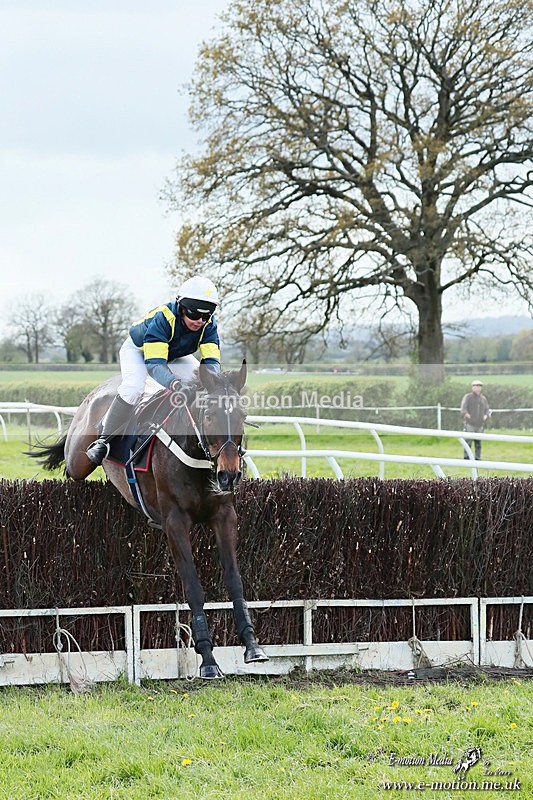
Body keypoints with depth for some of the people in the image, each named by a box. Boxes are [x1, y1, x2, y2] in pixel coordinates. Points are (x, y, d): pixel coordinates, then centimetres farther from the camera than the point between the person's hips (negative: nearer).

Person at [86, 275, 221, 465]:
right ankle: (104, 439, -19)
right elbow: (154, 364, -48)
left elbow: (212, 361, -29)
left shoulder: (208, 324, -27)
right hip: (138, 349, -5)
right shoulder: (162, 319, -42)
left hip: (174, 355, 5)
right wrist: (174, 384, -67)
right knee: (133, 389, -31)